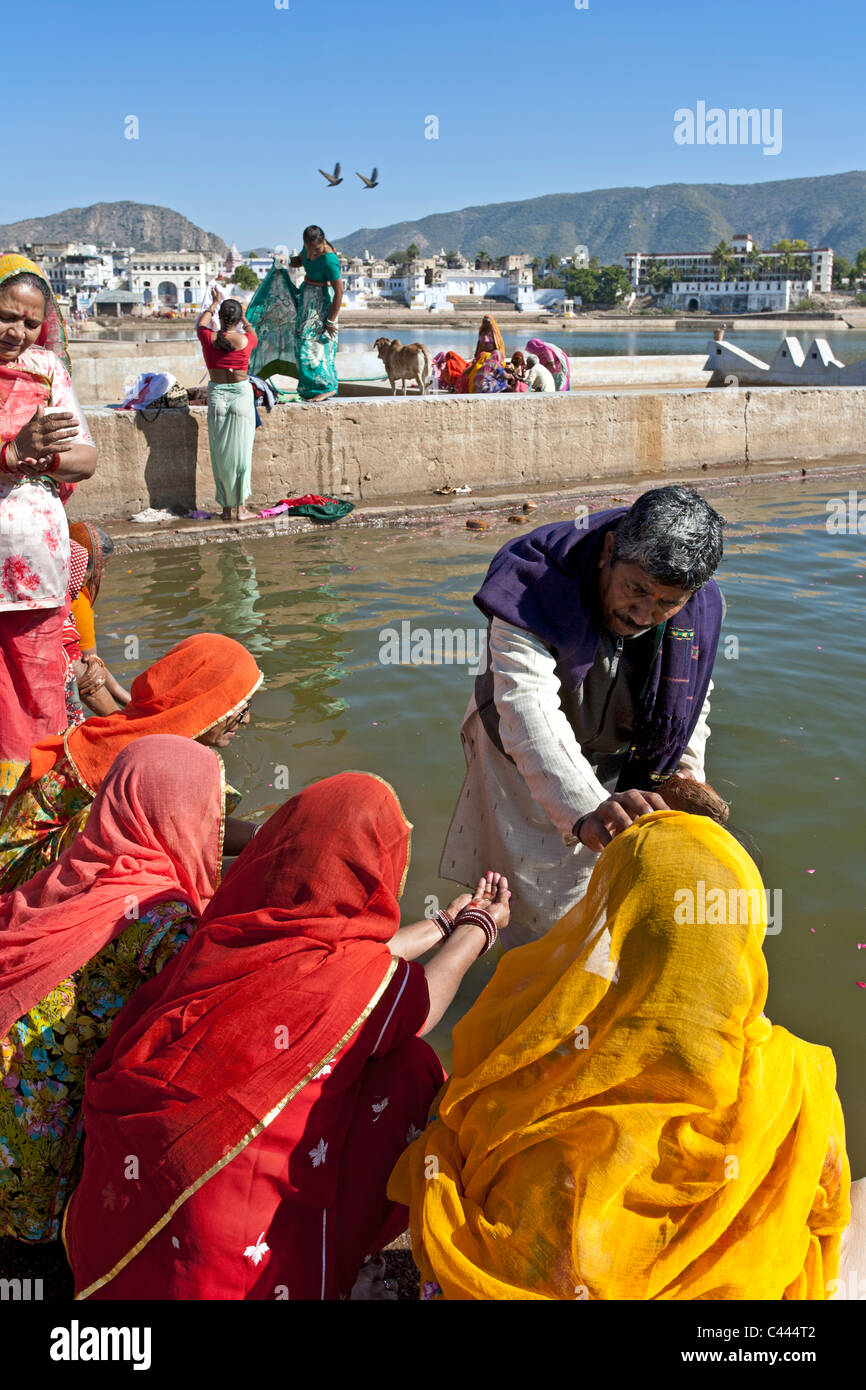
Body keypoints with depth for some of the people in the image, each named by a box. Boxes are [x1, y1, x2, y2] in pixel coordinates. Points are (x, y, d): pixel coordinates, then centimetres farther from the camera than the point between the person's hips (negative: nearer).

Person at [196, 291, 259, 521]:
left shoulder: (209, 339, -4)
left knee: (220, 452, 7)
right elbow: (251, 329, 20)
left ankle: (226, 508, 10)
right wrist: (242, 317, 37)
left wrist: (214, 304, 35)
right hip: (241, 392, -2)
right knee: (241, 450, 3)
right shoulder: (245, 340, -7)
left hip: (216, 394, 2)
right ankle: (240, 508, 4)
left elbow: (201, 324, 21)